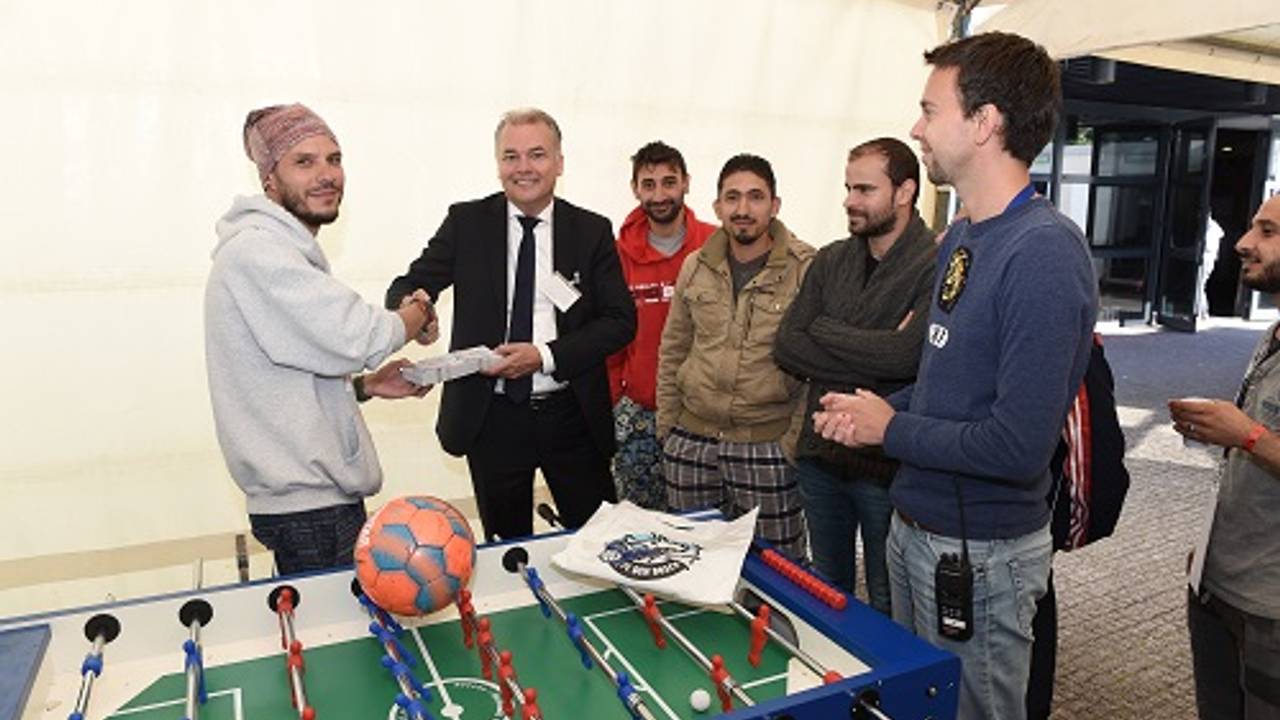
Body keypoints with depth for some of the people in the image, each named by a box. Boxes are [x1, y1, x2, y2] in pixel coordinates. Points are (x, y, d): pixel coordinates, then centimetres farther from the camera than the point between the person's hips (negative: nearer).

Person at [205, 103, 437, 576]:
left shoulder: (286, 251, 17)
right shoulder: (256, 251, -16)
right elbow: (356, 337, -23)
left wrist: (365, 386, 7)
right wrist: (416, 317, -3)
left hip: (321, 493, 10)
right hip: (309, 505, -10)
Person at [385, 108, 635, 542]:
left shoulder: (592, 231, 1)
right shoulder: (467, 222, 1)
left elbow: (620, 320, -4)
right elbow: (409, 286, -1)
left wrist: (547, 356, -17)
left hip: (572, 416, 0)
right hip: (491, 419, 1)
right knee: (507, 548, 17)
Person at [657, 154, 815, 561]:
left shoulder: (806, 269, -7)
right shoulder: (695, 267, 6)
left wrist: (796, 440, -8)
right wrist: (666, 424, 11)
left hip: (767, 444, -4)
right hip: (691, 440, 4)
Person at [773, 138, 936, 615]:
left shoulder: (936, 268, -12)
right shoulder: (831, 260, 7)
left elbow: (908, 354, -27)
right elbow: (785, 346, -2)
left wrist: (823, 331, -12)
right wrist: (870, 361, -15)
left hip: (887, 464, -5)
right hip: (820, 455, 6)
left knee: (888, 606, 13)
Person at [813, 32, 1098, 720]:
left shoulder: (1044, 254, -24)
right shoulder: (960, 238, 5)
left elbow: (1018, 446, -28)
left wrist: (890, 429, -15)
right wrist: (877, 407, -2)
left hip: (979, 553, -8)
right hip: (914, 526, 8)